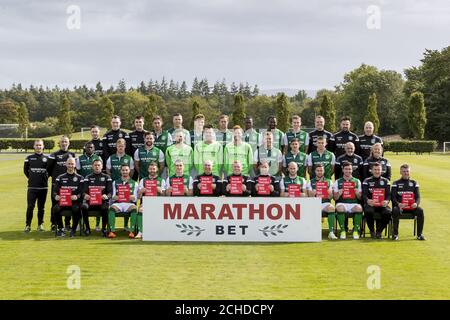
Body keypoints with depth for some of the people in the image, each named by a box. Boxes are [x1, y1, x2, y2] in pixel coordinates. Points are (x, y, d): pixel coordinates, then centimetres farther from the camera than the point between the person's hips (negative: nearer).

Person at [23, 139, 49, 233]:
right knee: (30, 206, -5)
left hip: (43, 187, 1)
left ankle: (40, 225, 14)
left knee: (41, 207, 5)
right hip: (32, 187, 0)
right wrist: (32, 178, 10)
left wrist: (45, 178, 6)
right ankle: (28, 225, 2)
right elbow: (25, 170, 13)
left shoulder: (46, 158, 5)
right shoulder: (29, 158, 5)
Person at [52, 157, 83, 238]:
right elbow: (55, 191, 8)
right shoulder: (60, 177, 15)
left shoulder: (79, 178, 11)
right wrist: (55, 196, -16)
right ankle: (61, 229, -11)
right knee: (55, 208, -31)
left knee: (76, 209, -36)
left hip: (74, 201, -2)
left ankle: (73, 230, -18)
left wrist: (77, 196, -21)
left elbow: (82, 192, 1)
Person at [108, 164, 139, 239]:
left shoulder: (134, 183, 16)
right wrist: (114, 197, -11)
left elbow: (135, 198, 9)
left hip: (129, 203, -1)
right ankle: (112, 231, -36)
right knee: (112, 208, -34)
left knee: (134, 208, -36)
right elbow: (113, 197, 13)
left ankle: (131, 231, -37)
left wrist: (133, 198, -15)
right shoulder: (115, 182, 20)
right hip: (118, 203, 1)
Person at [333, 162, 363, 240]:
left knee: (359, 208, -34)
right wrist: (338, 194, -13)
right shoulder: (338, 182, 12)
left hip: (354, 203, 0)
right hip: (342, 203, 0)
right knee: (339, 208, -36)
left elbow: (360, 198, 11)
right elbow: (335, 198, 8)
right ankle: (342, 231, -24)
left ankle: (356, 230, -21)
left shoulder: (357, 181, 14)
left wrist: (358, 193, -11)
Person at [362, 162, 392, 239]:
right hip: (370, 204, -1)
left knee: (388, 212, -31)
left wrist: (386, 201, -19)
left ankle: (379, 231, -10)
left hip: (382, 205, 1)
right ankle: (372, 232, -12)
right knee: (368, 212, -36)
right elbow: (364, 194, -2)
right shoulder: (367, 181, 10)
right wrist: (368, 200, -25)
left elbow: (388, 194, 5)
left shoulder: (385, 181, 15)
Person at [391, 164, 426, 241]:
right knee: (396, 211, -36)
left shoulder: (414, 183, 15)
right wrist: (398, 204, -23)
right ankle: (395, 234, -24)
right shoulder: (396, 183, 9)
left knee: (420, 210, -28)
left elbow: (418, 197, 7)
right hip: (399, 206, -2)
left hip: (411, 207, 2)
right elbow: (393, 197, -1)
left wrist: (416, 203, -16)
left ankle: (420, 234, -19)